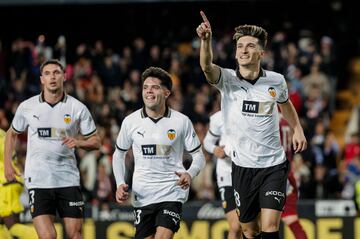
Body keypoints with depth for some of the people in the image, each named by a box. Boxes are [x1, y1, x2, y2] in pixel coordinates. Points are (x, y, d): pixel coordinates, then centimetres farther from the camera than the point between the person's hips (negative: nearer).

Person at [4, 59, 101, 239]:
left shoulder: (78, 108, 1)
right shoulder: (27, 107, 3)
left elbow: (95, 141, 7)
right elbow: (12, 134, 19)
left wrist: (78, 142, -14)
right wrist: (7, 164, 10)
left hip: (68, 180, 1)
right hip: (38, 181, -1)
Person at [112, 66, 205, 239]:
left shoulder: (182, 121, -3)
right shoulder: (130, 122, 1)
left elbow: (198, 155, 5)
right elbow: (119, 154, 15)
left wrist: (189, 174, -16)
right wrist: (120, 184, 2)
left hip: (172, 192, -2)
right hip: (142, 196, 2)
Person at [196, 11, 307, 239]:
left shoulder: (276, 81, -1)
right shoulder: (227, 79, -7)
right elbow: (207, 67, -31)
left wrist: (298, 129, 8)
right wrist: (206, 40, -49)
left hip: (274, 165, 0)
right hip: (243, 167, 0)